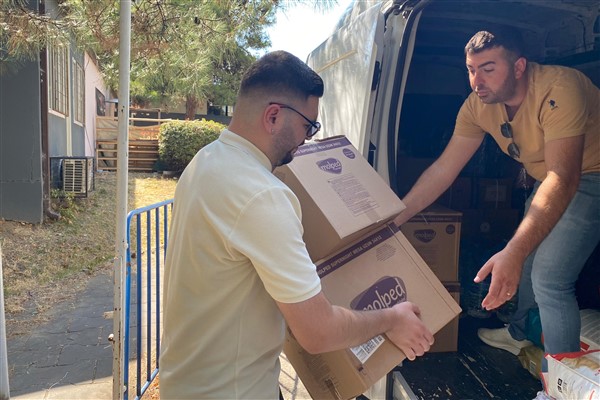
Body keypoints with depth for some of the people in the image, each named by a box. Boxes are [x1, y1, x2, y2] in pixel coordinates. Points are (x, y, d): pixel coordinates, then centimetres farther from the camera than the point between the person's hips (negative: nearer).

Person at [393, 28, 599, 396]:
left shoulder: (559, 90, -34)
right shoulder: (478, 105, -13)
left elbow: (562, 178, -42)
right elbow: (443, 169, -11)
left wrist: (513, 253, -53)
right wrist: (392, 219, -16)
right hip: (547, 179, 7)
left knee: (550, 277, -18)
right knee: (528, 257, 19)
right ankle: (520, 333, 45)